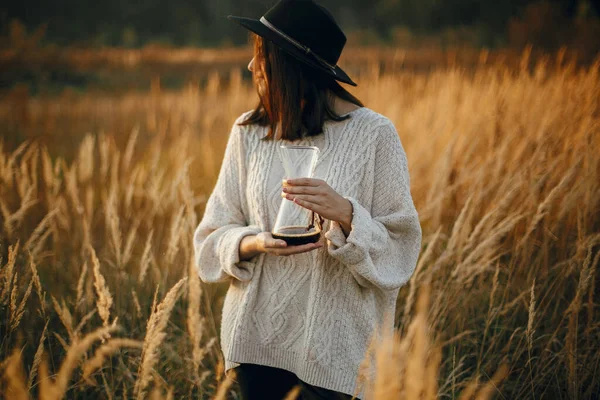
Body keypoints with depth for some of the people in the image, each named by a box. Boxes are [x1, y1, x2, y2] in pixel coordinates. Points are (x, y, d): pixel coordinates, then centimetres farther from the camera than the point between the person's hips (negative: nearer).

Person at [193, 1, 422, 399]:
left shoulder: (373, 134, -10)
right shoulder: (249, 131, 0)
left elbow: (399, 248, -9)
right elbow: (215, 236, 3)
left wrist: (344, 213, -26)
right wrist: (255, 243, -18)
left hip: (333, 343, -3)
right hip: (257, 336, 3)